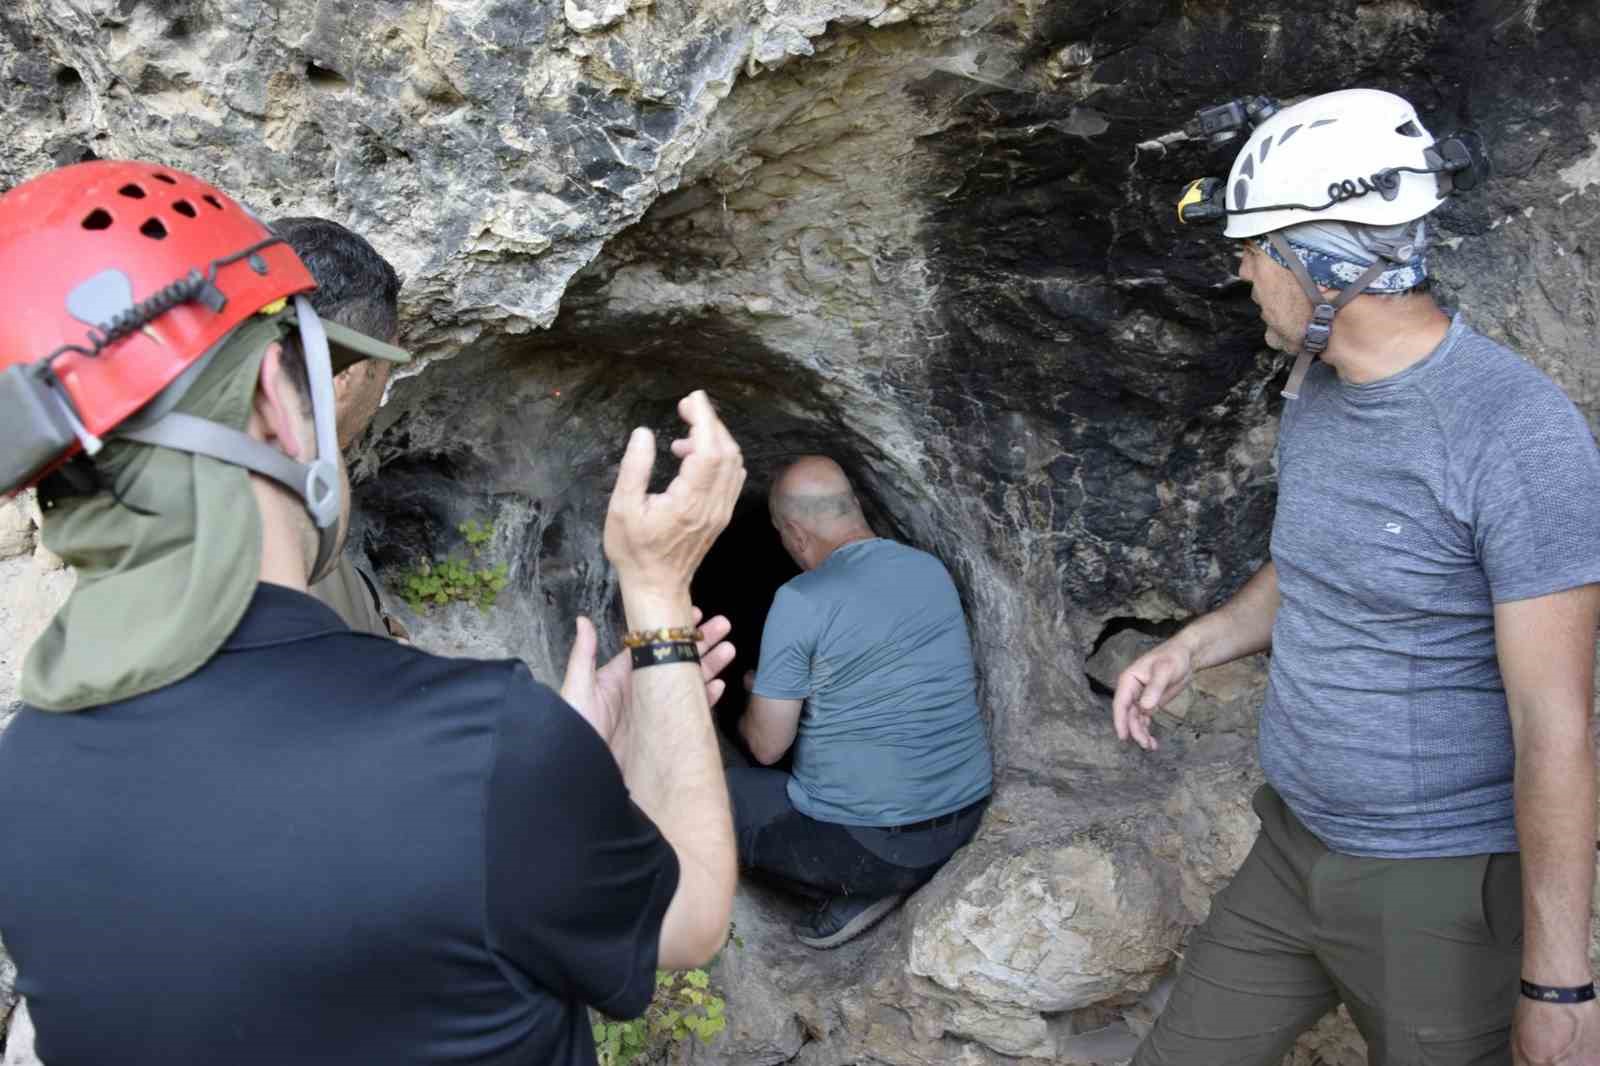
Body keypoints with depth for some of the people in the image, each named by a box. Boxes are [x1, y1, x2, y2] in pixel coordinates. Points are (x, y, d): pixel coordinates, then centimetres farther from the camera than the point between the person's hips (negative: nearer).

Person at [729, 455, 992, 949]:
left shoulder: (799, 601, -16)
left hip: (872, 846, -7)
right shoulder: (933, 569, 4)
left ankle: (860, 888, 2)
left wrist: (758, 699, 13)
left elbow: (767, 746, -11)